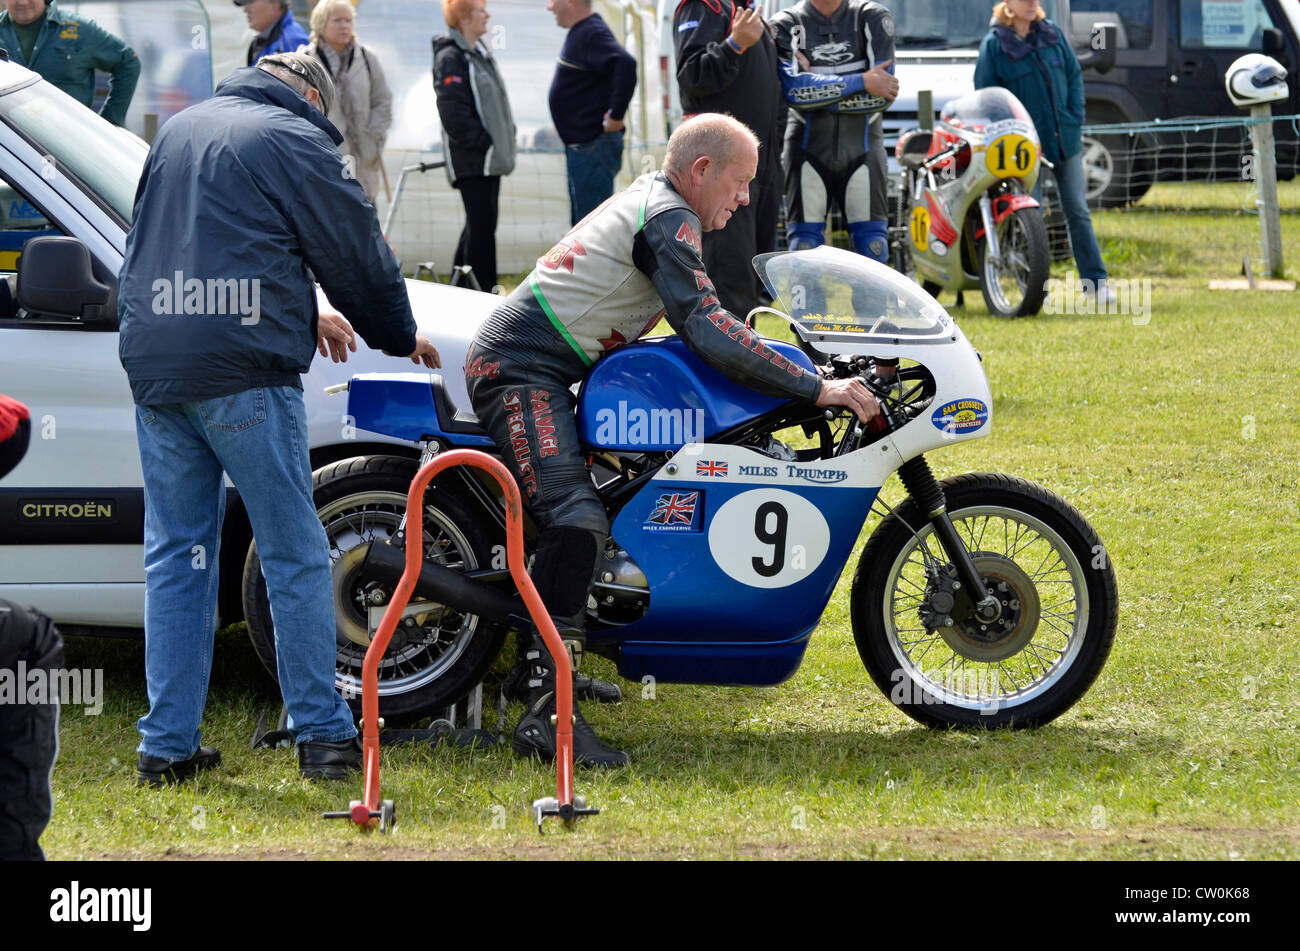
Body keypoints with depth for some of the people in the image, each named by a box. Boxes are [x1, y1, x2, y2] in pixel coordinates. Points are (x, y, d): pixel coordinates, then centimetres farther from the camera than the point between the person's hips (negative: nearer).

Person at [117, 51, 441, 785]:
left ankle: (167, 745, 8)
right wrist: (401, 336, 24)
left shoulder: (180, 131, 21)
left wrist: (303, 315, 36)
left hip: (153, 365, 6)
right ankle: (324, 737, 4)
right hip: (242, 368, -6)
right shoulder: (295, 140, 0)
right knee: (295, 557, 2)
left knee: (174, 555, 10)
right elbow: (357, 252, 5)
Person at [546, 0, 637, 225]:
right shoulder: (579, 33, 13)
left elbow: (625, 65, -35)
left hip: (592, 147, -11)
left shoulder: (592, 34, -18)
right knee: (582, 222, 18)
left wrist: (616, 115, -28)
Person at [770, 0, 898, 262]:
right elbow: (792, 88, -19)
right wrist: (863, 82, -17)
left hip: (862, 148, 1)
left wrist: (819, 89, -12)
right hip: (809, 148, -1)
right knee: (804, 243, -1)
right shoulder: (786, 26, -1)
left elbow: (882, 95, -9)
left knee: (873, 245, -2)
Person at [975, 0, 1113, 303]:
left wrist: (1075, 118, 0)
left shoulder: (1052, 34, 7)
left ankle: (1094, 280, 11)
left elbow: (1074, 74, 12)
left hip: (1065, 138, 4)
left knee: (1077, 211, 7)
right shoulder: (994, 44, -4)